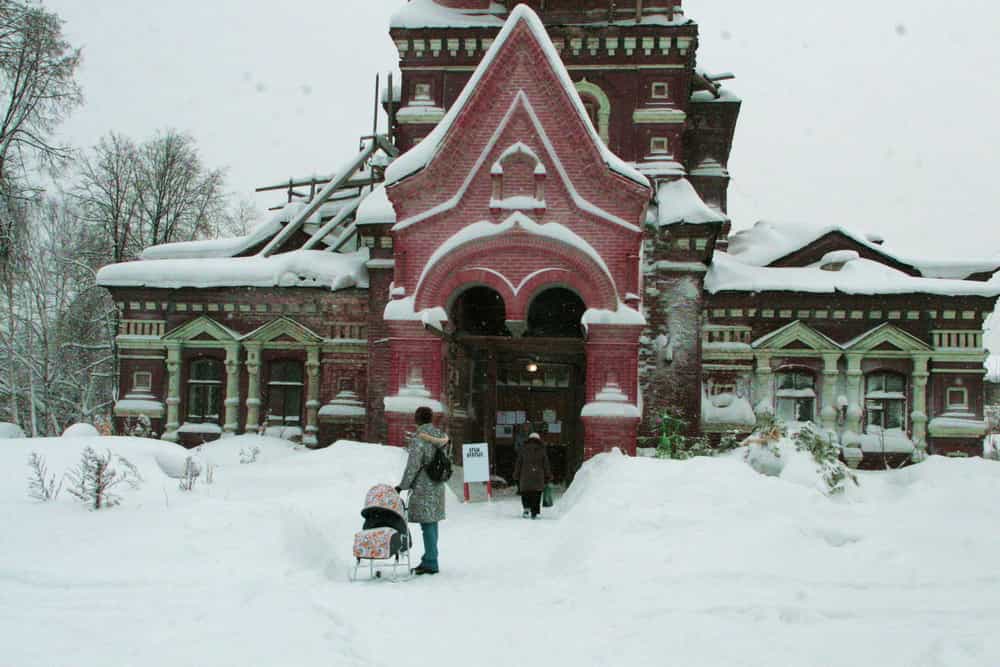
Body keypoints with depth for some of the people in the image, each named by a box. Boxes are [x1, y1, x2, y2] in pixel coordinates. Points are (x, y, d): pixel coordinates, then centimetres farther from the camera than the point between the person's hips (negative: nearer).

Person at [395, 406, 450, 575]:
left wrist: (403, 485, -9)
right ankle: (429, 559, 20)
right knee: (432, 522, 13)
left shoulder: (419, 439, -14)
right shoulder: (441, 436, 8)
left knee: (427, 524, -5)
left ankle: (431, 563, -4)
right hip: (438, 486, 8)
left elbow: (413, 465, -15)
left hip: (423, 487, -8)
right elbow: (447, 458, 15)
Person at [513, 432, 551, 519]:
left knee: (525, 494, 11)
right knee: (536, 496, 4)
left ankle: (526, 508, -9)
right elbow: (546, 465, 6)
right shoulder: (541, 450, 6)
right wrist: (547, 477, 11)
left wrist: (516, 476, 13)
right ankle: (534, 513, 0)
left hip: (525, 478, 0)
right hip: (538, 478, 0)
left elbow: (518, 464, 8)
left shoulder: (523, 450, 7)